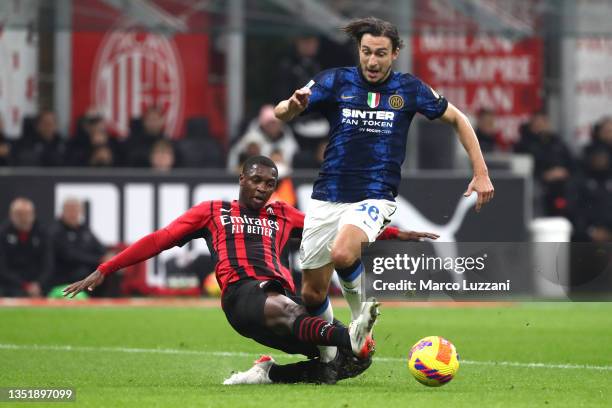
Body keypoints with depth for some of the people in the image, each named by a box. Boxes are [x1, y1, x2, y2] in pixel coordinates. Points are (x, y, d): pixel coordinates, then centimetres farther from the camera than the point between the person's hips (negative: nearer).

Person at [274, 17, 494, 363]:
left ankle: (363, 318, -4)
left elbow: (457, 119, 14)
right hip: (328, 197, 2)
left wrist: (481, 173, 7)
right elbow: (281, 114, -7)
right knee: (312, 293, 4)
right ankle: (328, 356, 32)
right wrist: (293, 106, -32)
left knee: (342, 254, -33)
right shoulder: (336, 81, 1)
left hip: (375, 198, -2)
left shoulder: (409, 88, 2)